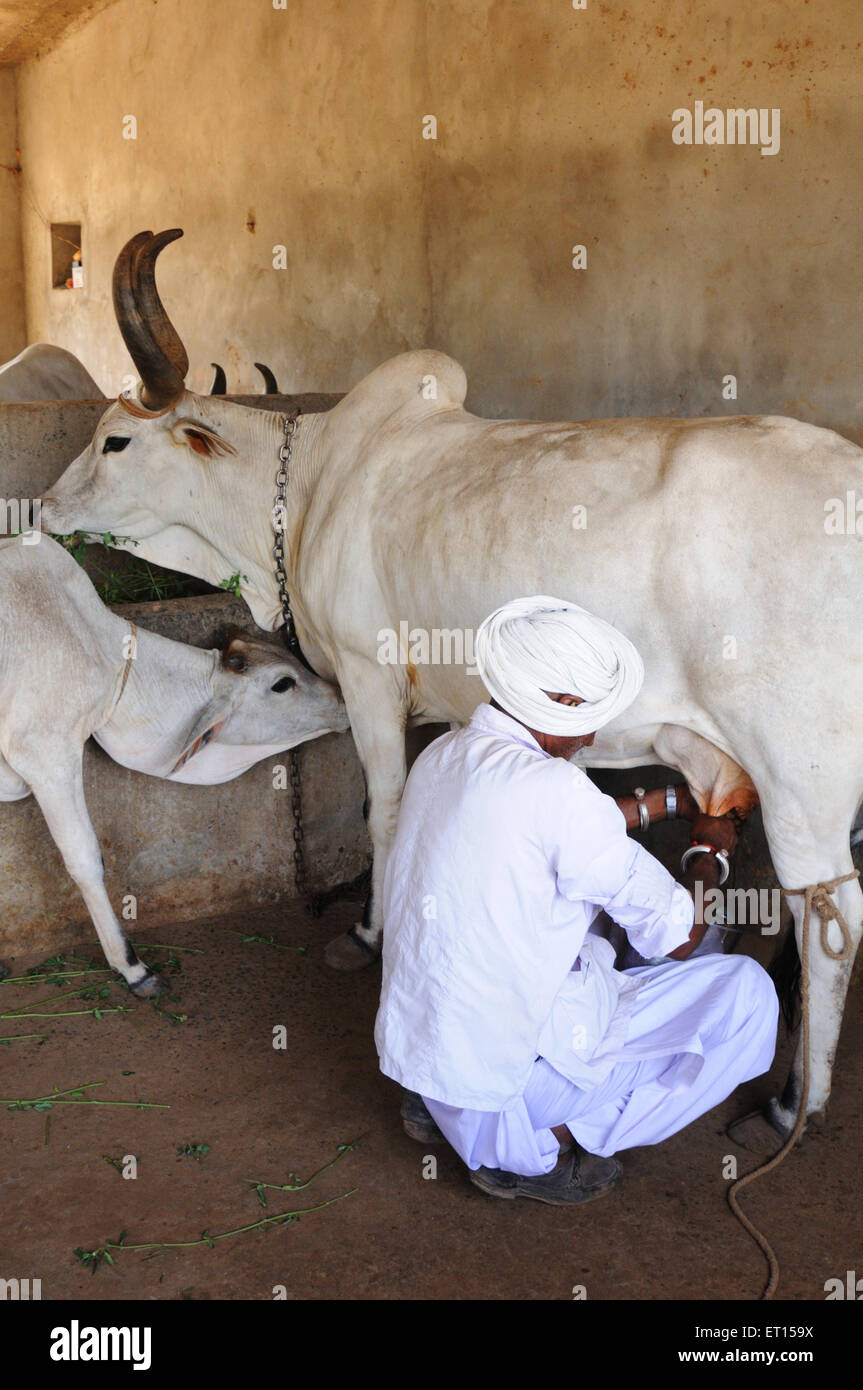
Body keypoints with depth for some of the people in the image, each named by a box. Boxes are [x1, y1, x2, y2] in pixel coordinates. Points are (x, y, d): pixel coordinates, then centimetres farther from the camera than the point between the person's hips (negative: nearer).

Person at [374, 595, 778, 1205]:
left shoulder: (444, 754, 2)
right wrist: (710, 854, 8)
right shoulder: (552, 786, -23)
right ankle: (543, 1146, 1)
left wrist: (670, 801, 27)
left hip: (413, 1037, 8)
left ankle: (438, 1103, 19)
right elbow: (680, 936, -12)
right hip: (505, 1073, -8)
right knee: (745, 994, -1)